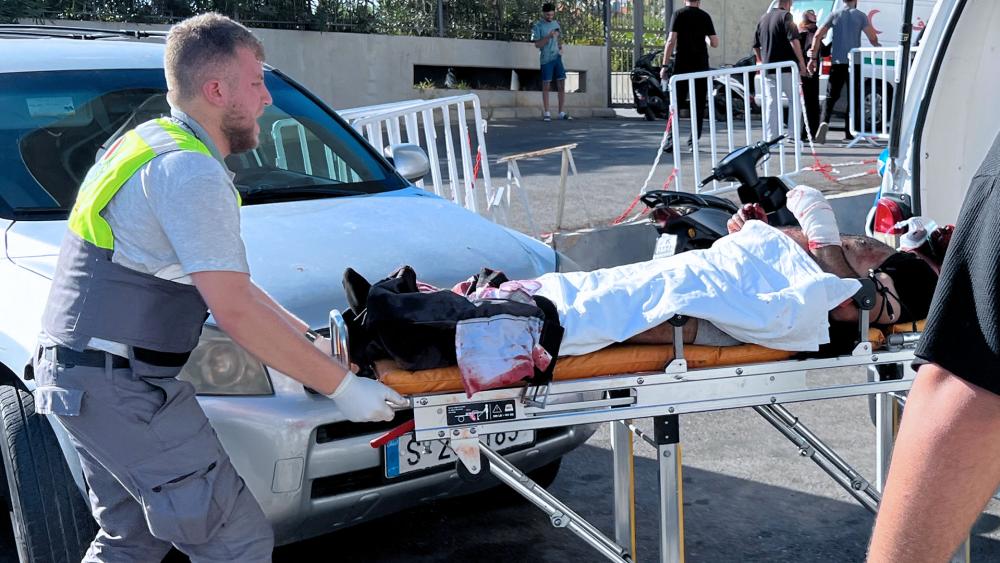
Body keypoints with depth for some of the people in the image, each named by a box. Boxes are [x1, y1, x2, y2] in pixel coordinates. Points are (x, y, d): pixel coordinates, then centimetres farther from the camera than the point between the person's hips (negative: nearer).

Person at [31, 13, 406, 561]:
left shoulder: (150, 143, 15)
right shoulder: (191, 173, -18)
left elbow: (223, 279, 17)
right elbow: (235, 310, -21)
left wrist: (309, 340, 13)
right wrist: (341, 386, -14)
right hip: (123, 386, -10)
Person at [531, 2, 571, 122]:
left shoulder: (556, 23, 11)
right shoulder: (537, 26, -5)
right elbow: (537, 44, -9)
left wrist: (560, 47, 3)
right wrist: (548, 37, -22)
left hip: (557, 57, 5)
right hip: (546, 59, -5)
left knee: (561, 85, 2)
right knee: (546, 86, 0)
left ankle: (561, 113, 6)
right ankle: (546, 113, 5)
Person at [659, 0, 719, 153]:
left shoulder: (678, 14, -1)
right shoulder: (705, 16, 4)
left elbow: (671, 41, -10)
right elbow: (715, 43, 4)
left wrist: (664, 65, -8)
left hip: (681, 65, -1)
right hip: (701, 66, 1)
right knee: (699, 105, 9)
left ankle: (671, 140, -5)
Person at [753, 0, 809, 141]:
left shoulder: (763, 19, 13)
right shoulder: (785, 16, -6)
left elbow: (756, 46, 19)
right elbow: (794, 40, -16)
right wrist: (801, 62, -14)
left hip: (768, 69, 5)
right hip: (786, 68, -5)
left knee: (771, 103, 6)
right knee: (794, 100, 5)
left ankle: (771, 137, 3)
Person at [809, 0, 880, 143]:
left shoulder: (834, 15, 6)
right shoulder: (860, 16, 1)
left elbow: (818, 36, 0)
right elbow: (873, 38, -6)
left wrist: (814, 58, 3)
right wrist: (877, 45, 16)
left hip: (837, 62, 1)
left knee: (831, 96, 3)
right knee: (854, 98, 9)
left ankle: (824, 122, -23)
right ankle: (849, 132, 8)